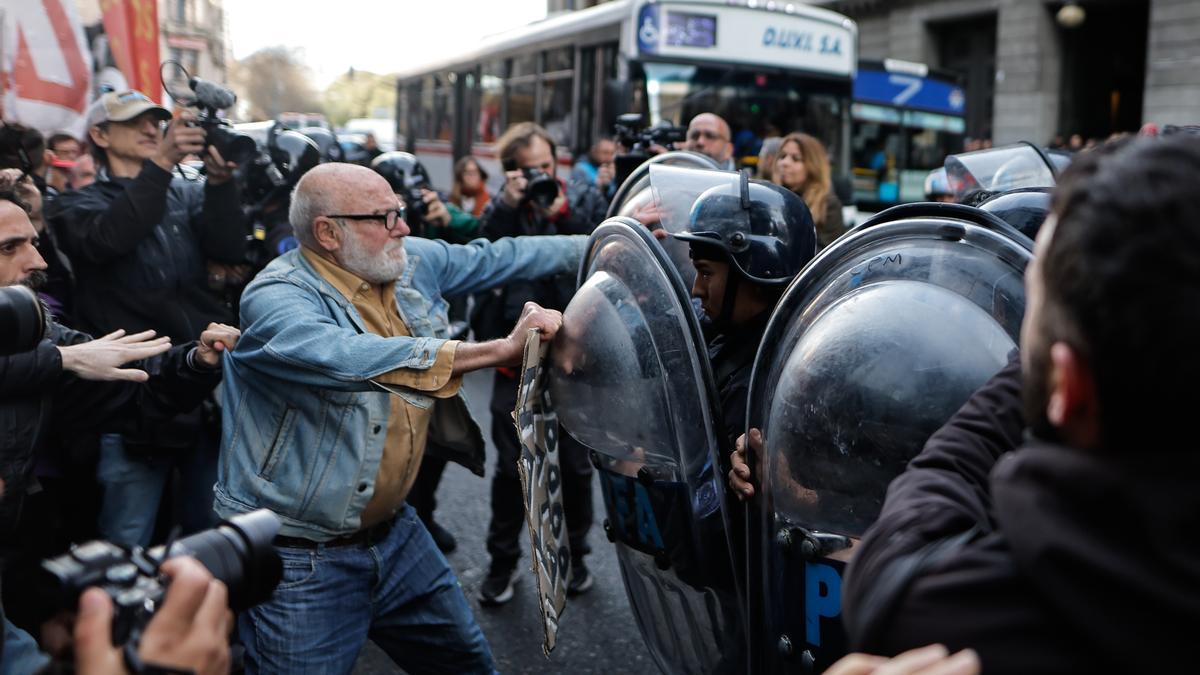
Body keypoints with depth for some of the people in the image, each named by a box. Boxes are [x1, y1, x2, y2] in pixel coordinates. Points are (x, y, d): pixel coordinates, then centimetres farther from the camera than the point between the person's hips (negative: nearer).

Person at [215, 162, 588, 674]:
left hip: (394, 532, 7)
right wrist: (502, 349, -40)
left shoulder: (413, 263, 0)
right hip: (302, 558, -7)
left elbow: (496, 258, 11)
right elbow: (356, 360, -39)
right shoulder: (275, 298, -22)